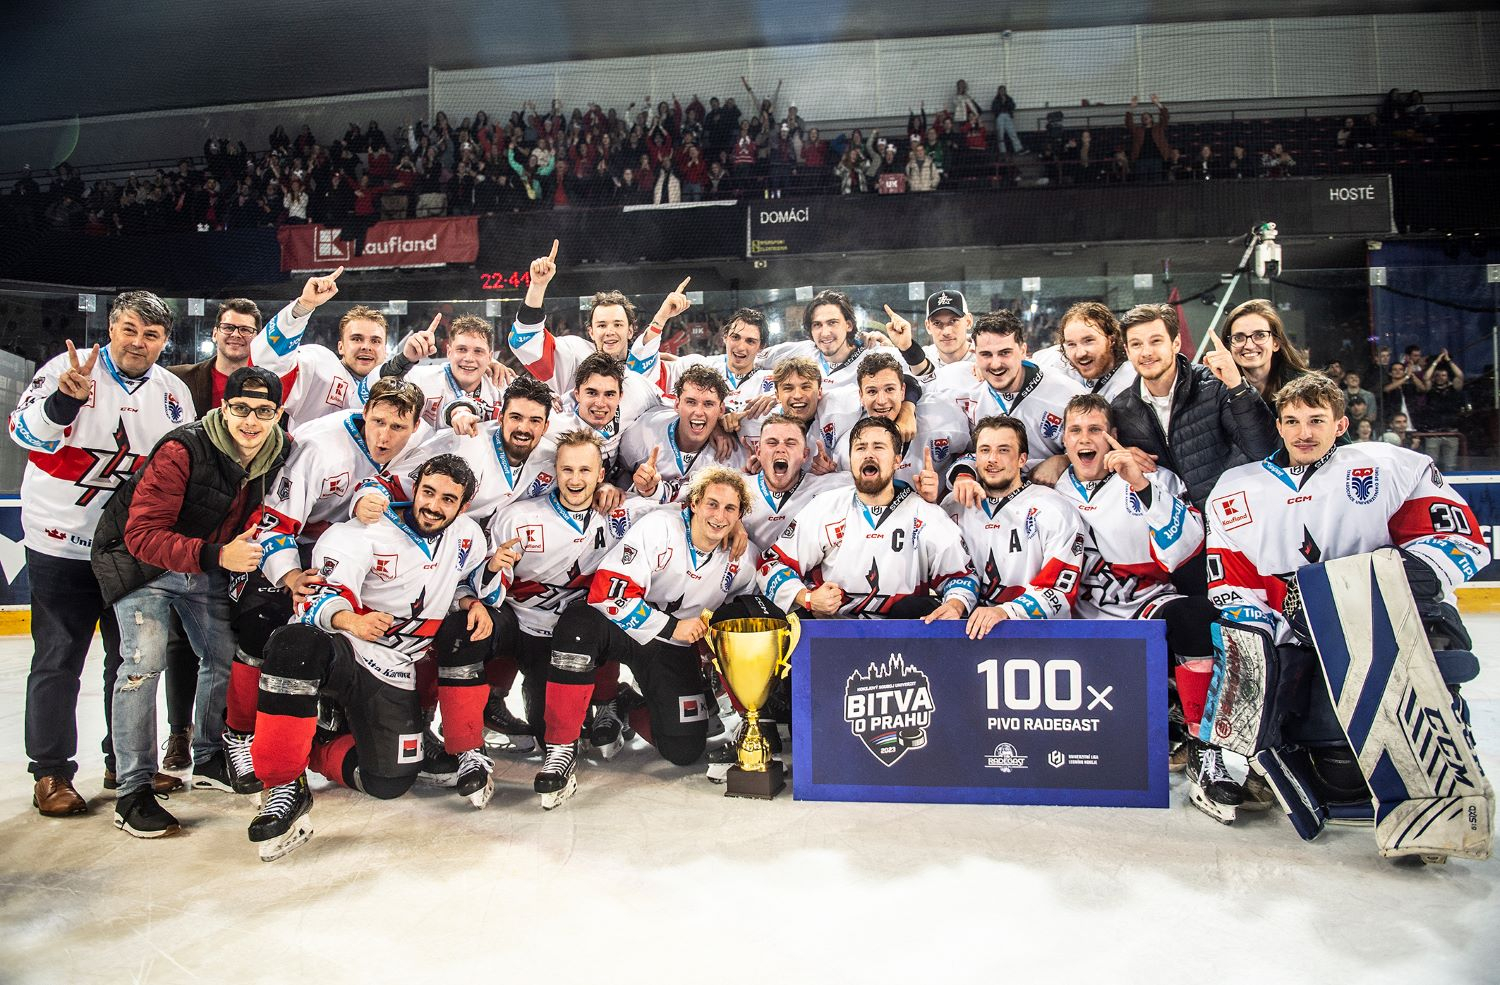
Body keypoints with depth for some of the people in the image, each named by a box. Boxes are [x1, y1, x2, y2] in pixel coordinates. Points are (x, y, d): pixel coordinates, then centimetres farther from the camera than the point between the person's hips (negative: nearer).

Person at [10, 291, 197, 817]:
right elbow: (24, 430, -22)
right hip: (61, 542, -4)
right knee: (59, 660, 1)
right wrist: (63, 402, -41)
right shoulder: (70, 369, -10)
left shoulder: (174, 393, 4)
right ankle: (50, 773, 15)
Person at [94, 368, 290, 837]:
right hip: (142, 558, -6)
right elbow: (142, 535, -30)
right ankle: (133, 791, -10)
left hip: (210, 566, 6)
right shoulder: (182, 451, -29)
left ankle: (209, 761, 28)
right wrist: (217, 555, -40)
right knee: (146, 660, -19)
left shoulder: (276, 455, -9)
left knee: (226, 658, 6)